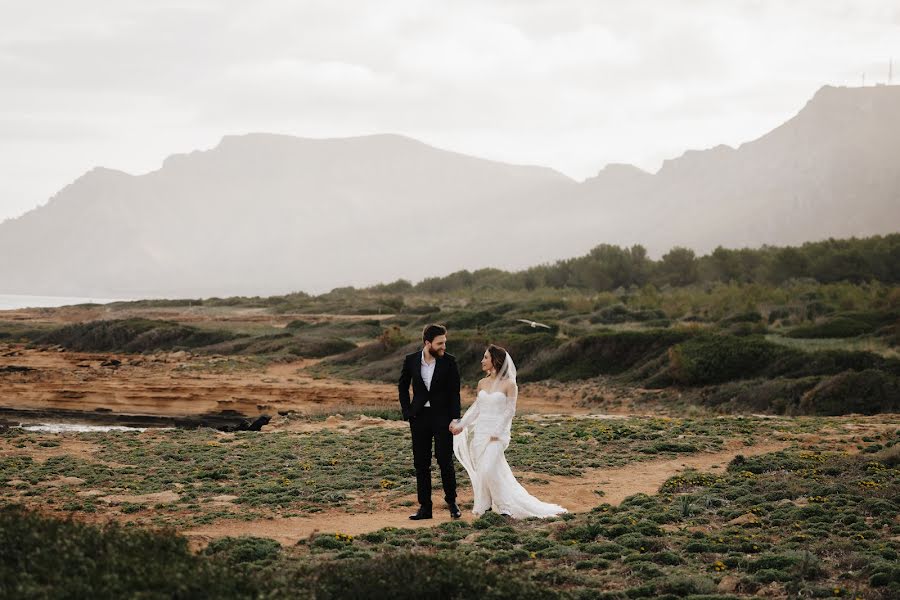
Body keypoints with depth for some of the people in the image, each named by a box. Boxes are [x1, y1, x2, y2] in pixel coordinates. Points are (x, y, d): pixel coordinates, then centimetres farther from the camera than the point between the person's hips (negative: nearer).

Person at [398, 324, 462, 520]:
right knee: (421, 464, 4)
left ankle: (451, 502, 13)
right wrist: (407, 412, 4)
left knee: (445, 461, -5)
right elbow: (403, 387, 13)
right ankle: (425, 507, 11)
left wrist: (455, 420, -10)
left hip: (442, 417, -2)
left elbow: (454, 393, -3)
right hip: (419, 417, 2)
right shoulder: (411, 360, -1)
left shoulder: (449, 362, -5)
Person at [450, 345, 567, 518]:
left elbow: (510, 411, -9)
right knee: (480, 470, 4)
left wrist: (496, 433, -13)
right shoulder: (482, 383, 9)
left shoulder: (509, 384, -7)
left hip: (497, 434, -6)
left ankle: (504, 505, -2)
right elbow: (476, 408, 15)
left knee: (489, 470, -15)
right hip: (480, 432, 6)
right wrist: (461, 425, 9)